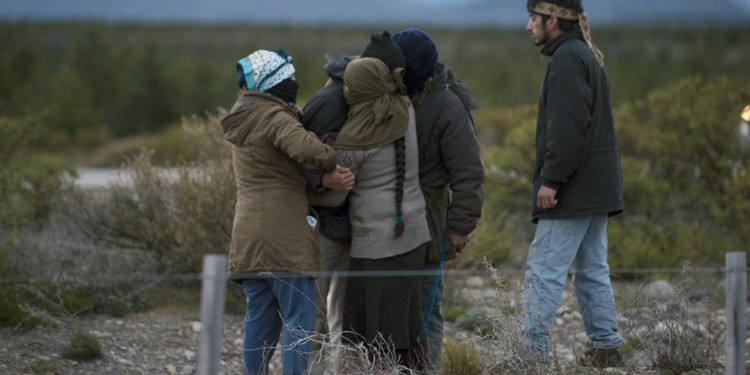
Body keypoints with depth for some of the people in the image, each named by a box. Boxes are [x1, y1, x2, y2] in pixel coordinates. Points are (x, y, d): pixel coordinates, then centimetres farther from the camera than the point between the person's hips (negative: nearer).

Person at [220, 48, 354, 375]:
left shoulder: (243, 121, 19)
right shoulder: (276, 118, -12)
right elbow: (303, 146, -30)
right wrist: (333, 161, -14)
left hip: (249, 235, 9)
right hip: (283, 235, -9)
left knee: (260, 318, 13)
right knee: (299, 320, -7)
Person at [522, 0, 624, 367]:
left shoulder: (567, 59, -13)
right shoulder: (587, 56, 19)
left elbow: (569, 127, -23)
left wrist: (551, 179, -21)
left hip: (574, 192, -10)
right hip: (596, 189, 10)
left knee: (544, 270, -11)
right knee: (592, 271, 13)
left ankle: (533, 349, -15)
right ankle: (605, 348, 14)